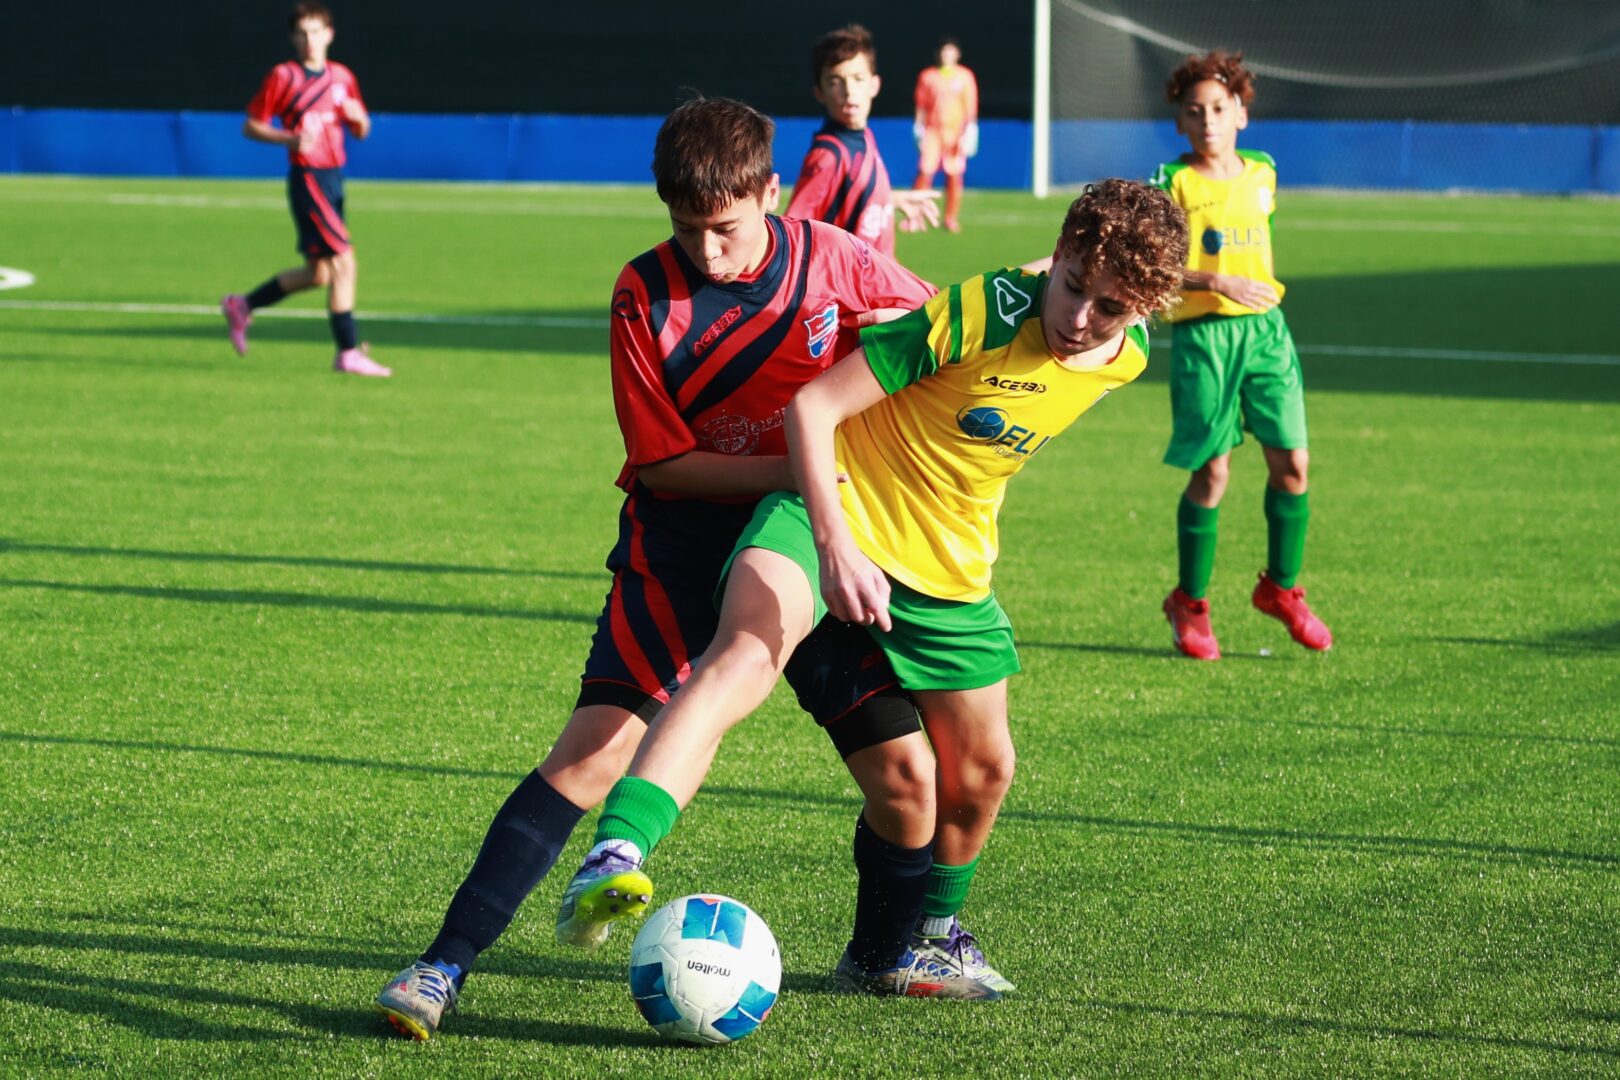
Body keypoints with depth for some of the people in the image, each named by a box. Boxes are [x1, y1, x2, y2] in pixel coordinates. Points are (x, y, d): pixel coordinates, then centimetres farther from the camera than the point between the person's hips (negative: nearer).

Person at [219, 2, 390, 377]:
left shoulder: (342, 77, 10)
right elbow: (251, 126, -3)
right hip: (308, 179, -7)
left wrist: (358, 117, -6)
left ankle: (242, 306, 32)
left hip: (334, 178, 7)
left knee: (317, 273, 14)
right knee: (343, 262, -15)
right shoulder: (282, 77, -6)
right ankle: (348, 353, -11)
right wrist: (291, 138, -19)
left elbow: (361, 132, 17)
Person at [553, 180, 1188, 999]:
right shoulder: (982, 313, -24)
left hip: (950, 569, 7)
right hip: (836, 510, -7)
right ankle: (616, 854, -49)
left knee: (980, 771, 14)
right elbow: (812, 407, -25)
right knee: (746, 653, -35)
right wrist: (836, 547, -33)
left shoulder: (1125, 358, -5)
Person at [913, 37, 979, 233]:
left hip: (955, 130, 0)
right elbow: (921, 105, 10)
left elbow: (970, 106, 3)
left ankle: (951, 218, 6)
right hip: (932, 130, 0)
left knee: (955, 176, -3)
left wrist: (969, 131, -4)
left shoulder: (965, 76, 6)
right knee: (924, 172, -8)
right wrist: (919, 128, 5)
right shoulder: (927, 76, 7)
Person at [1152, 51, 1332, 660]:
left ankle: (1281, 587, 19)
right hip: (1203, 332, -5)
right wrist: (1215, 281, -22)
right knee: (1212, 473, -4)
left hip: (1264, 328, 5)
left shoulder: (1262, 173, 11)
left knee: (1291, 463, -1)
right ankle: (1189, 604, 11)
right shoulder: (1175, 183, -5)